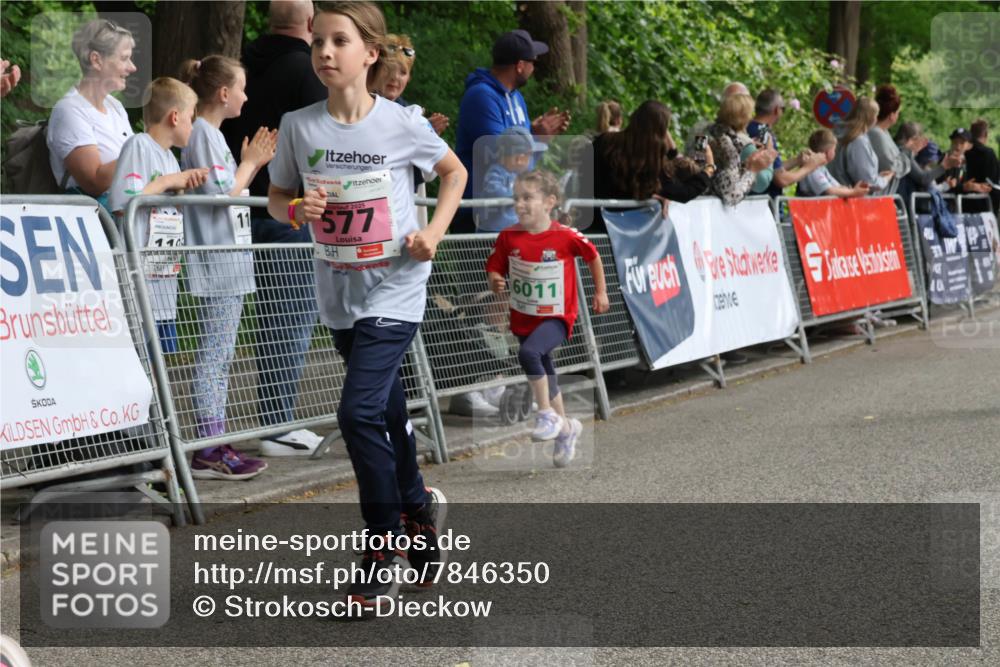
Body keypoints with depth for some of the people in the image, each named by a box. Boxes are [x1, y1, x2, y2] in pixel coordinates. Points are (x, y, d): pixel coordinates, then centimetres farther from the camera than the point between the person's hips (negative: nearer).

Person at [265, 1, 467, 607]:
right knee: (388, 411, 18)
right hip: (340, 291, 4)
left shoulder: (402, 123, -10)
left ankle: (386, 544, -1)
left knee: (359, 410, -16)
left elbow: (454, 172, 6)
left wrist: (436, 230, -7)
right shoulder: (299, 126, -4)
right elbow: (277, 199, 7)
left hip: (395, 289, -4)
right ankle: (420, 508, 41)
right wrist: (297, 208, -16)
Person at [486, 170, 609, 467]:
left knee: (528, 352, -31)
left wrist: (601, 292, 8)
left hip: (556, 317, -5)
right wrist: (495, 281, -20)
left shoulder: (566, 236, -16)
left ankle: (547, 414, -14)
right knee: (544, 374, 17)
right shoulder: (508, 238, -8)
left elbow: (593, 256, 2)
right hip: (523, 319, 5)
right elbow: (494, 267, 3)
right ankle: (565, 427, 38)